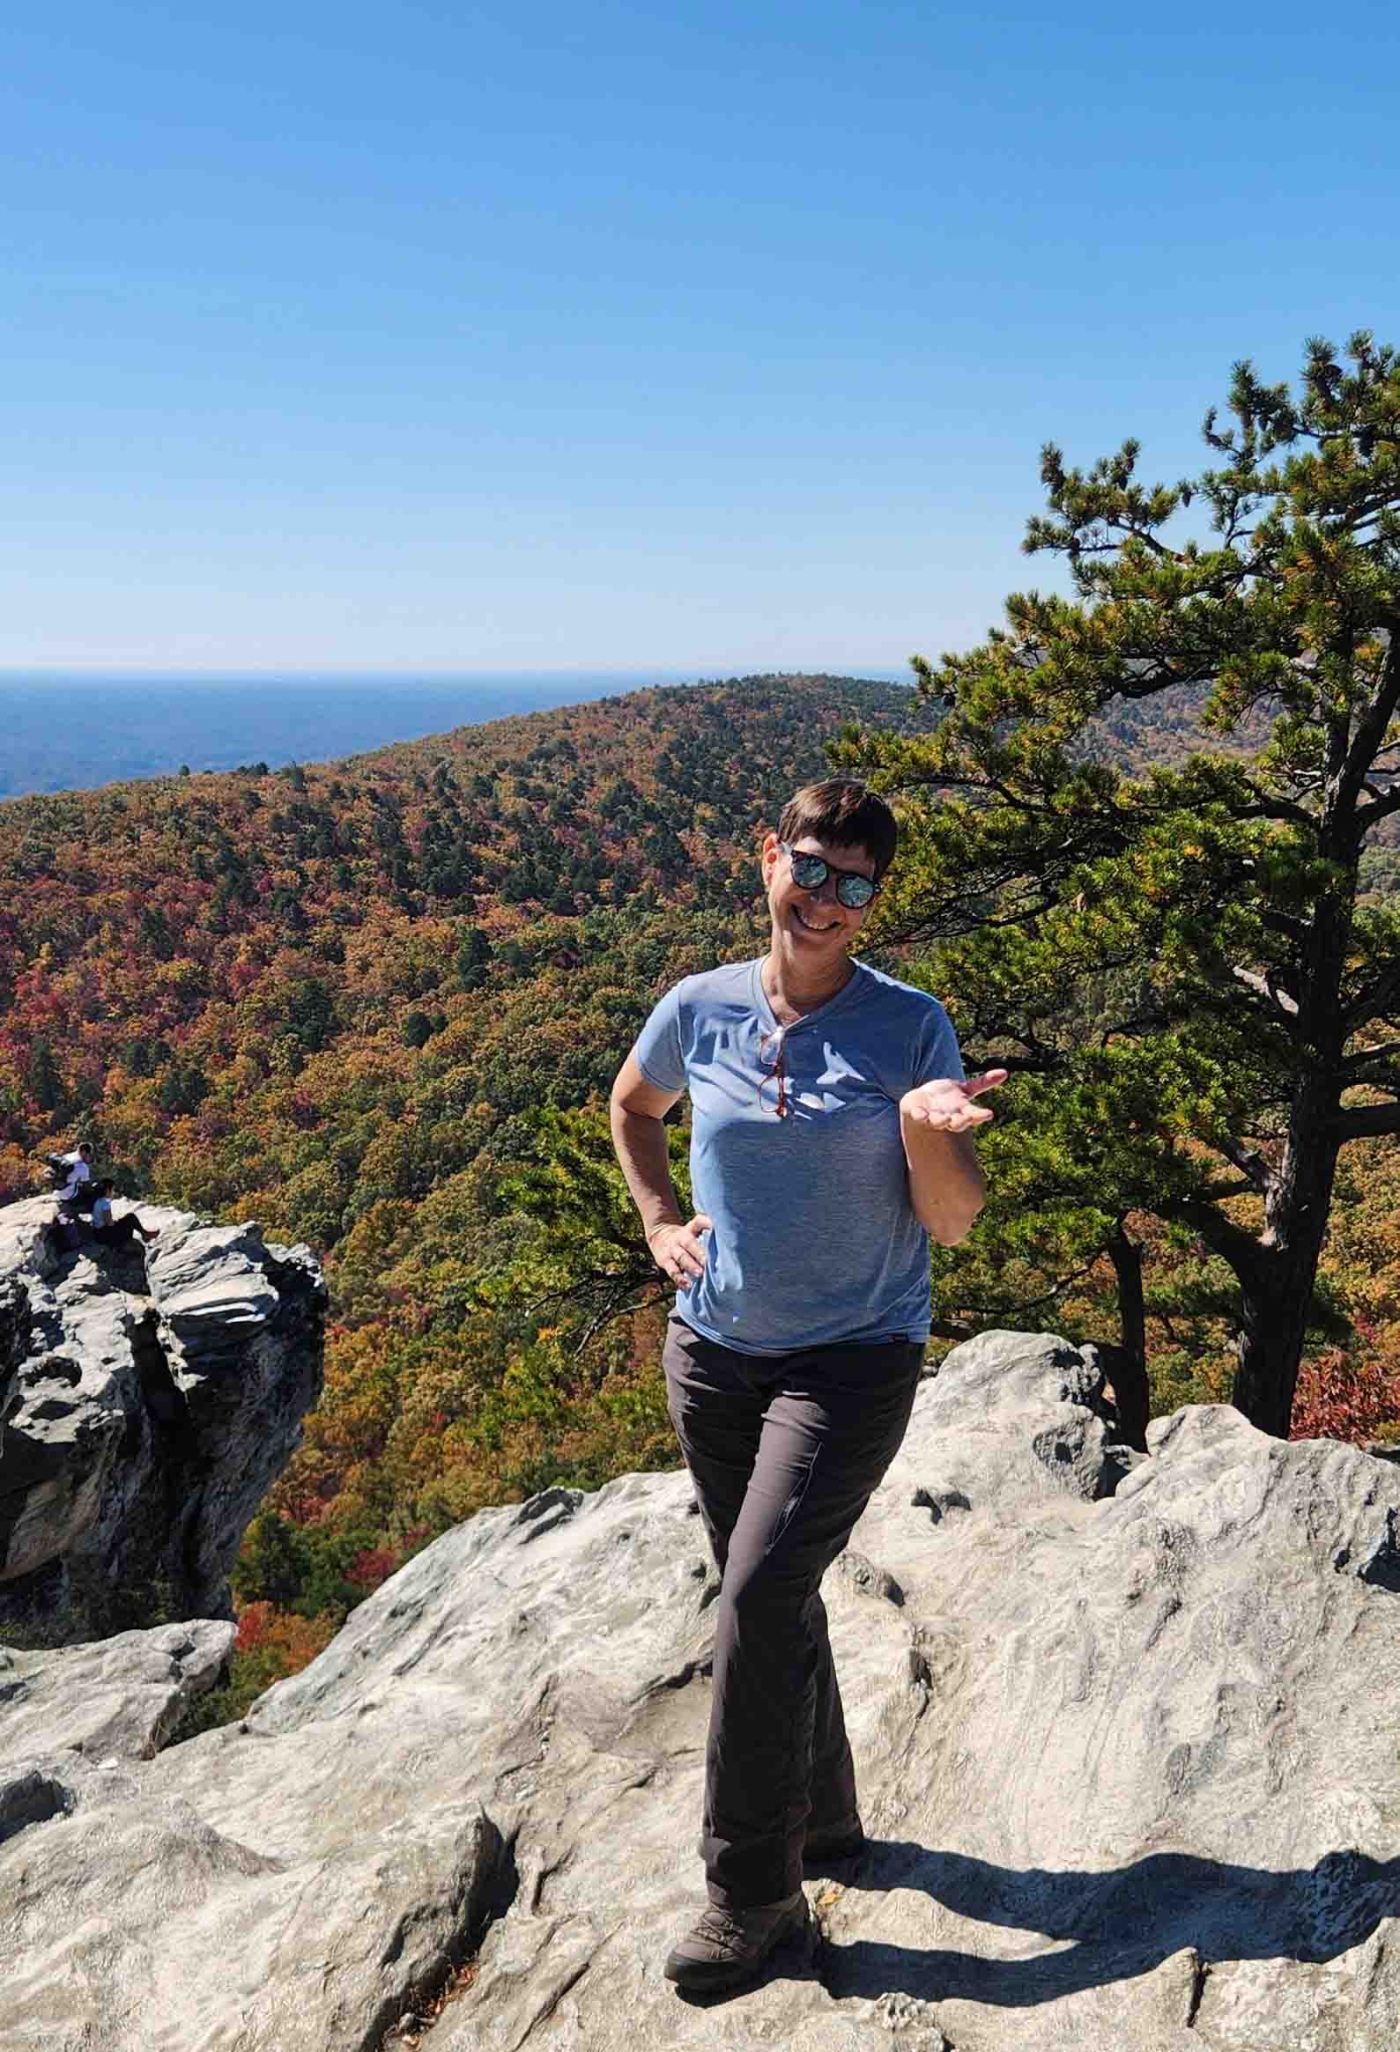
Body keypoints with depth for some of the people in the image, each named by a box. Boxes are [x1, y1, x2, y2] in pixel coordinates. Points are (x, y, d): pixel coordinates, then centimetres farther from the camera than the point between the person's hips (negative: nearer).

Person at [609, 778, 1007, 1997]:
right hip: (711, 1349, 4)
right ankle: (823, 1816, 40)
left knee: (760, 1595, -12)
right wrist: (658, 1220, 5)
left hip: (853, 1359, -4)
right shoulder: (701, 1009, -4)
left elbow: (954, 1224, -9)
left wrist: (926, 1125, -28)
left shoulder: (911, 1028, -11)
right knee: (769, 1597, 17)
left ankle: (755, 1893, 9)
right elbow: (631, 1105, 18)